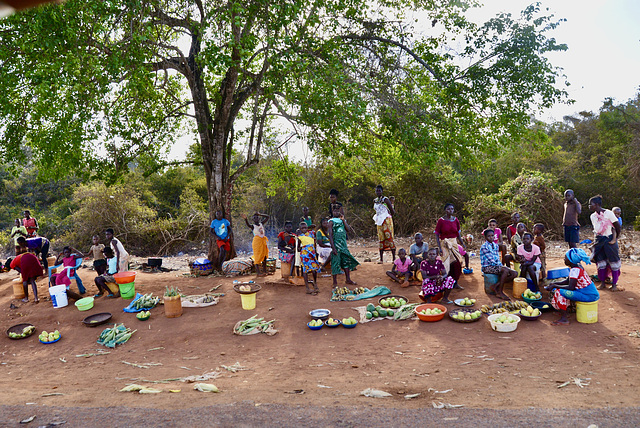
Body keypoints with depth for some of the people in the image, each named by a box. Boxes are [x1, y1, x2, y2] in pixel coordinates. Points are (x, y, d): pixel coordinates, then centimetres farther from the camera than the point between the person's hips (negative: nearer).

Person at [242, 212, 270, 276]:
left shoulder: (262, 224, 11)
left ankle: (264, 271, 15)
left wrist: (260, 214, 7)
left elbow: (268, 217, 17)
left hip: (263, 242, 6)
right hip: (257, 241, -6)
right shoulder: (253, 226, -4)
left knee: (264, 256, 8)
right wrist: (245, 219, -45)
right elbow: (248, 225, -26)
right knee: (257, 257, -6)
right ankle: (258, 272, -7)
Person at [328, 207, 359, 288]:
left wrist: (343, 219, -5)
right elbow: (330, 235, -9)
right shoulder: (331, 222, -2)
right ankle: (335, 282, 2)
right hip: (336, 244, -6)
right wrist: (333, 247, -16)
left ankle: (348, 279, 18)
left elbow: (348, 229, -1)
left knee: (347, 261, 7)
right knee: (335, 262, -4)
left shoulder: (343, 220, 15)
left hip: (344, 244, 6)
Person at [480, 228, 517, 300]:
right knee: (505, 270, -31)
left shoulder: (496, 246, 14)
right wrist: (502, 267, -16)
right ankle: (500, 292, -20)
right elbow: (491, 259, -16)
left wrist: (501, 265, -2)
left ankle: (495, 286, -12)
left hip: (496, 266, 8)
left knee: (514, 273, -9)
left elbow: (497, 258, 17)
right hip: (487, 267, -8)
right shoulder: (484, 246, -11)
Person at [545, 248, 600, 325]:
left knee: (559, 292, -20)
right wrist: (554, 283, 7)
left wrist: (554, 286, -18)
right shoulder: (578, 266, 8)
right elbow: (567, 281, 16)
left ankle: (564, 319, -13)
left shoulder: (575, 270, -23)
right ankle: (564, 313, 16)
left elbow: (570, 287, -26)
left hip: (589, 296, -11)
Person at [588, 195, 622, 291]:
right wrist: (597, 238, 10)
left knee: (613, 262, 1)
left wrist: (615, 238, 4)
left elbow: (617, 226, -4)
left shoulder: (608, 213, -12)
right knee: (600, 262, 7)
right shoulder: (593, 216, 5)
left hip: (609, 240, -5)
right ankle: (602, 284, 16)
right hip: (599, 241, 5)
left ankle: (614, 285, 7)